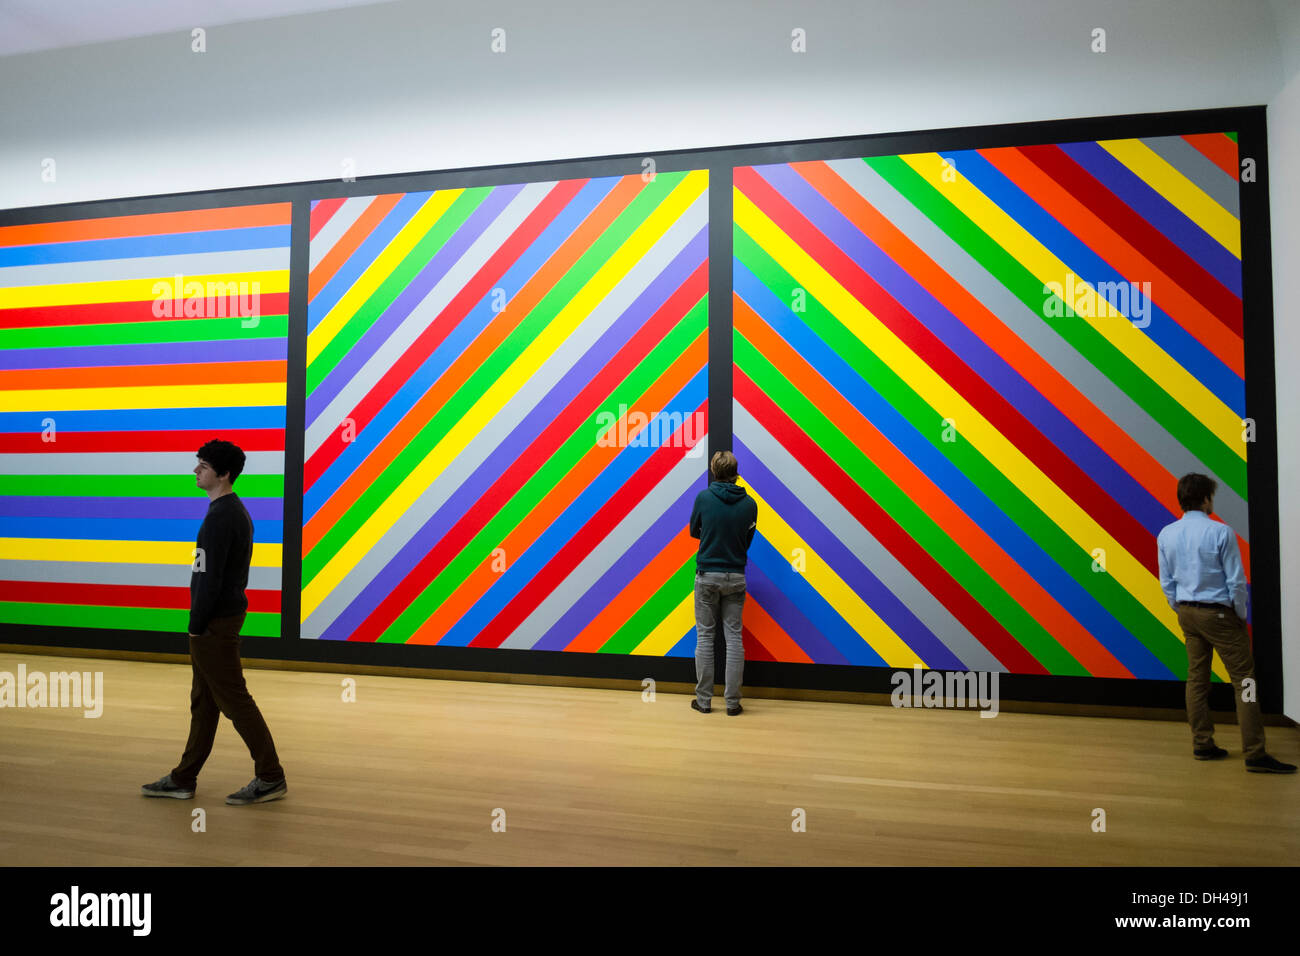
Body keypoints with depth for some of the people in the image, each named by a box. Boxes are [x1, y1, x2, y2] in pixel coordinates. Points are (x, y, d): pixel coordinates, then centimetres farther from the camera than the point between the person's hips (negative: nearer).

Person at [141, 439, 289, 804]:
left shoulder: (220, 516, -20)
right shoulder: (236, 510, 13)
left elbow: (210, 578, -22)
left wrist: (197, 625, -14)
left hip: (215, 622, -10)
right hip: (226, 614, 10)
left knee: (234, 699, -3)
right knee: (203, 700, 16)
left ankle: (271, 777, 5)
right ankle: (183, 779, 27)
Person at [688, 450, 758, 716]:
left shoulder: (704, 498, -7)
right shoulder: (749, 503, -2)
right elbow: (748, 540, 8)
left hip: (707, 575, -1)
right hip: (736, 577, 2)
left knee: (704, 636, 6)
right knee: (734, 637, 6)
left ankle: (704, 700, 11)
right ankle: (733, 702, 9)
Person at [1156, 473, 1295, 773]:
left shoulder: (1166, 535, 0)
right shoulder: (1220, 532, -16)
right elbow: (1236, 581, -12)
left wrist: (1182, 611, 17)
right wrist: (1242, 615, 1)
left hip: (1187, 613, 6)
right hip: (1219, 614, -6)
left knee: (1196, 677, 12)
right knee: (1243, 679, 0)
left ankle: (1202, 745, 18)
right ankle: (1254, 754, 0)